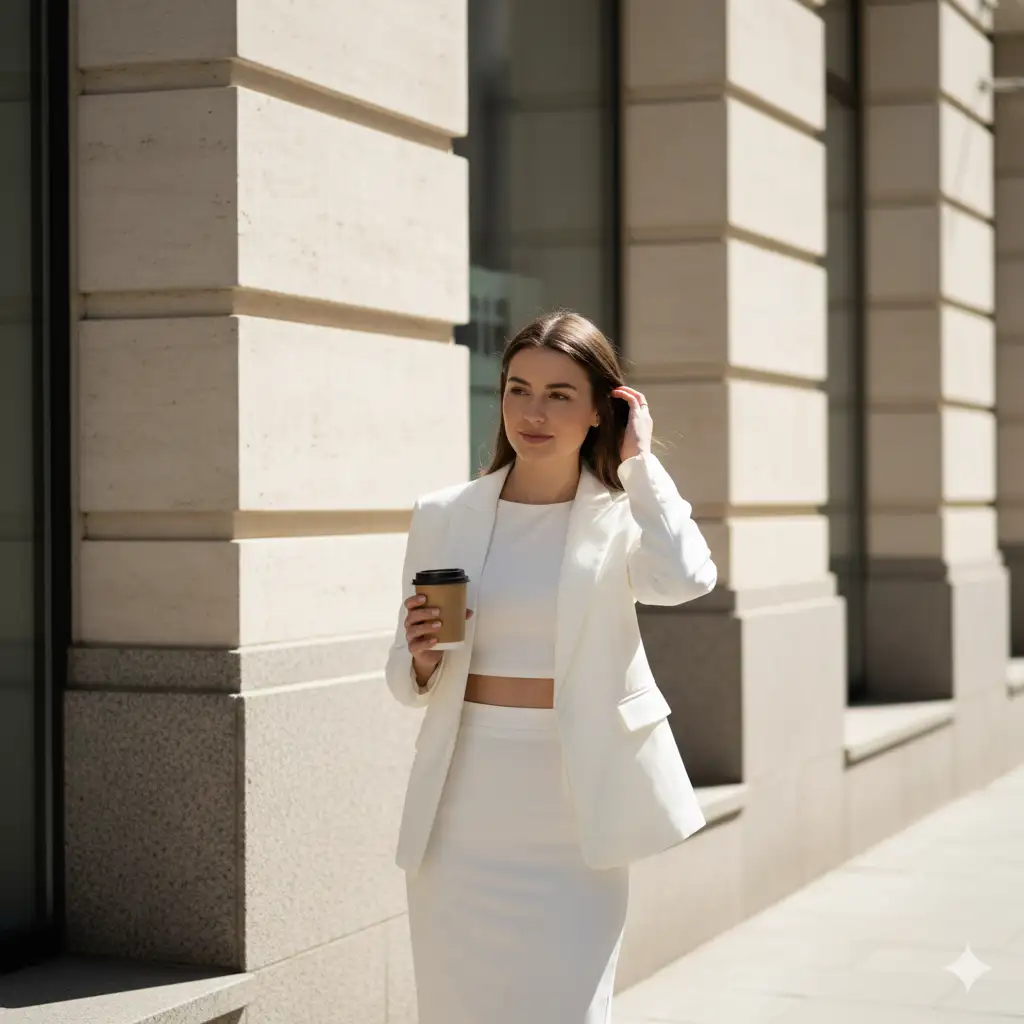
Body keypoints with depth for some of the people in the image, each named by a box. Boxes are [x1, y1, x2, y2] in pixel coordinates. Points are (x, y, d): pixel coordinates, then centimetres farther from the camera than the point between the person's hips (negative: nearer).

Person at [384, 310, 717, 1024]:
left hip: (573, 810, -2)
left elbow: (685, 578, -25)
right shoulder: (443, 517, 5)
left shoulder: (621, 517, -1)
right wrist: (422, 656, -11)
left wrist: (639, 462, -12)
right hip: (462, 806, 2)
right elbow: (407, 683, 11)